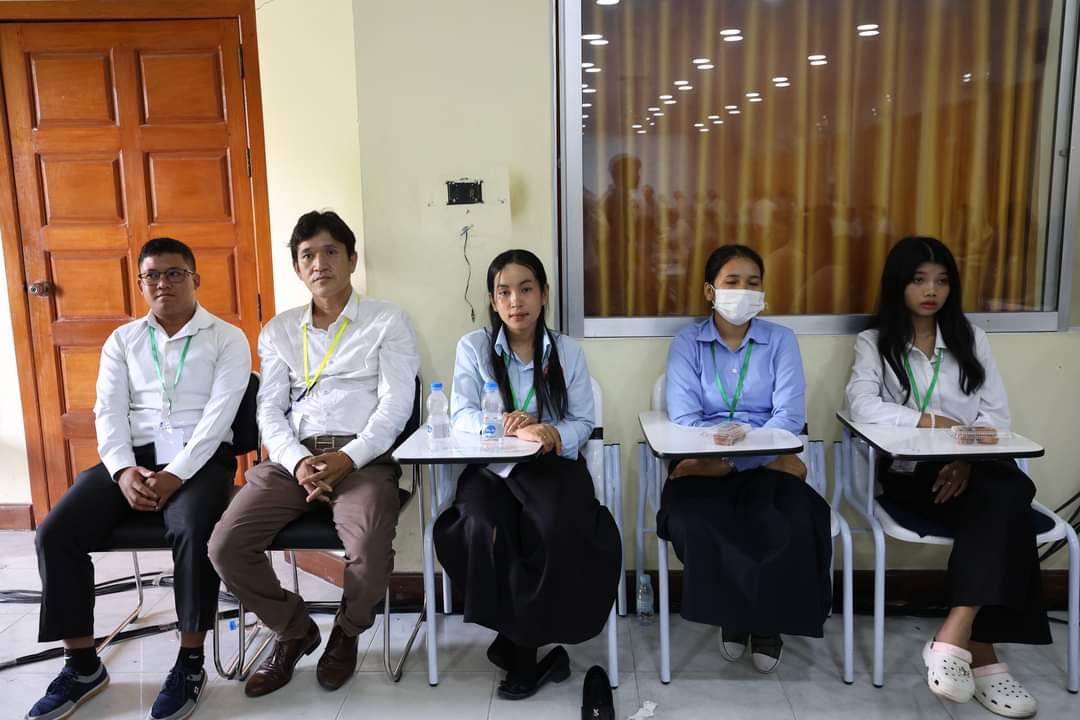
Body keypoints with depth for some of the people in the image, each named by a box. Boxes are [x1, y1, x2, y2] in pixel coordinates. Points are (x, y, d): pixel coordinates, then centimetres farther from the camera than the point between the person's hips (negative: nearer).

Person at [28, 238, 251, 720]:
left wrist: (176, 474, -21)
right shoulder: (122, 341, 16)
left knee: (193, 532, -34)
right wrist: (123, 470, -14)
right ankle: (83, 665, -1)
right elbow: (108, 411, 6)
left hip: (200, 458, -4)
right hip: (133, 457, 4)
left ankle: (190, 662, -16)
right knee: (55, 534, -16)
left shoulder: (227, 339, 3)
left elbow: (218, 415, -8)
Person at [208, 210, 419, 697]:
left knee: (370, 550, -31)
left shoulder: (386, 321, 5)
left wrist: (346, 459, -18)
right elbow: (270, 410, 8)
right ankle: (294, 630, 12)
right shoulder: (278, 331, 17)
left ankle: (346, 633, 5)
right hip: (292, 459, 4)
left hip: (363, 457, -4)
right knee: (225, 547, -16)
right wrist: (298, 461, -12)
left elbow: (395, 406, -4)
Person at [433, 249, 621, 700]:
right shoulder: (473, 346, 3)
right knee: (485, 530, -32)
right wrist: (507, 427, -24)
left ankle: (517, 642, -7)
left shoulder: (568, 351, 6)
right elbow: (461, 415, -5)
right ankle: (526, 648, -8)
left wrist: (554, 435, -21)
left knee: (559, 528, -31)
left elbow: (582, 422, 3)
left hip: (553, 464, 1)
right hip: (491, 467, 0)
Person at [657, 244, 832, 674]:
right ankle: (733, 612, 1)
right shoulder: (687, 343, 3)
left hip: (767, 464, 1)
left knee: (790, 523, -30)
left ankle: (768, 619, 2)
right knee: (688, 521, -31)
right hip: (705, 464, 0)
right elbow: (684, 419, -9)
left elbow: (790, 416, -7)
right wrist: (772, 458, -19)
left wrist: (734, 459, -22)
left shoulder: (781, 340, 6)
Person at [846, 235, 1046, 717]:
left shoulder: (970, 338, 16)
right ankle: (980, 653, -26)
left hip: (971, 469, 3)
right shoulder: (874, 342, 6)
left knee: (1006, 494, -32)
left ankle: (953, 641, -34)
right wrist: (935, 422, -20)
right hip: (910, 475, -3)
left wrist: (967, 459, -13)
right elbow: (862, 406, -13)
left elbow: (997, 414, 7)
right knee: (998, 513, -30)